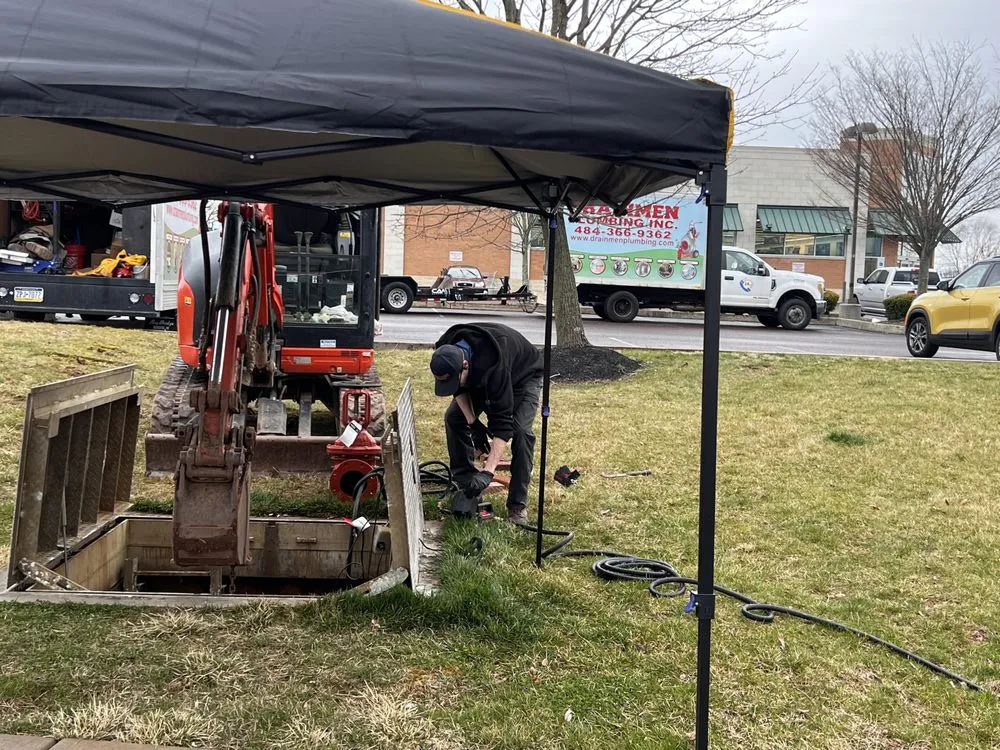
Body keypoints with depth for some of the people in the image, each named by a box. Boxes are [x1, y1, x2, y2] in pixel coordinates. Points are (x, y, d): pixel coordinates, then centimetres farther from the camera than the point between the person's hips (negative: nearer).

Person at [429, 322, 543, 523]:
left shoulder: (493, 366, -47)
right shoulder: (446, 352, -29)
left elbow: (502, 422, -45)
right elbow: (459, 389, -9)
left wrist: (488, 472, -48)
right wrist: (473, 423, -19)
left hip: (522, 376, -6)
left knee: (520, 431, -24)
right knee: (453, 417, -7)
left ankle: (517, 504, -16)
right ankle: (463, 482, 7)